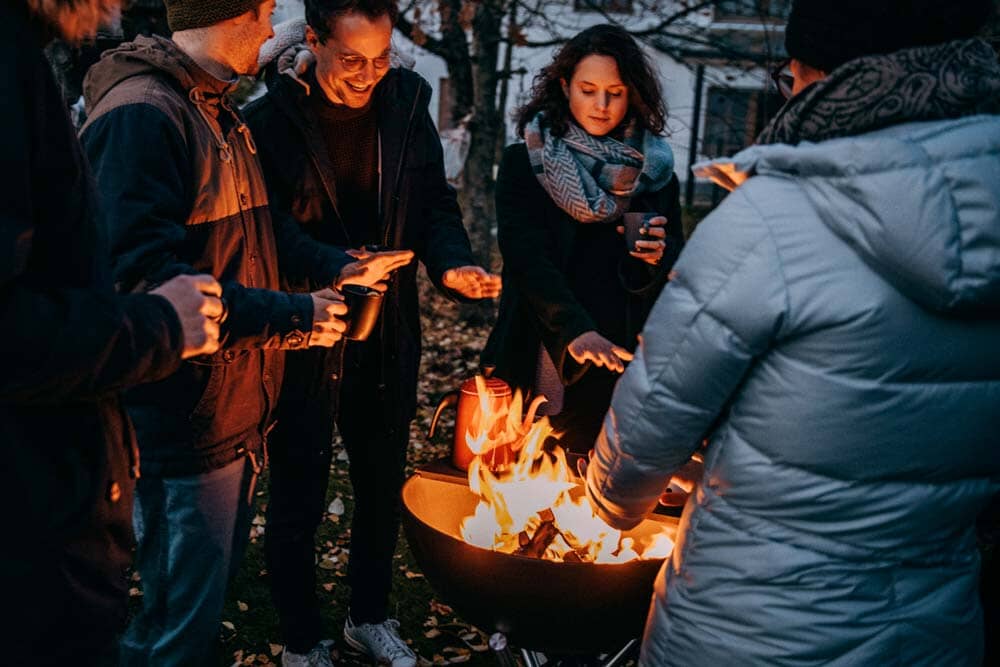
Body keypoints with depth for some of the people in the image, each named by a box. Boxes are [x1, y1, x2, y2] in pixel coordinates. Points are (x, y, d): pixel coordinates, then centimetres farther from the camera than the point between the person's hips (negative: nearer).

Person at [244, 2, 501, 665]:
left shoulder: (406, 106, 0)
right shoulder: (270, 120, -12)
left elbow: (434, 204, 6)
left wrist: (451, 263, -14)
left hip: (388, 342, 4)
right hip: (303, 344, -4)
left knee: (382, 488, 18)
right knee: (298, 501, 10)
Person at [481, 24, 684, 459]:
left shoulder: (654, 167, 7)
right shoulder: (524, 161, -1)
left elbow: (678, 258, 12)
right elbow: (525, 253, -13)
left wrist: (659, 256, -13)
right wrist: (573, 329, -26)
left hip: (623, 357, 2)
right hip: (544, 356, -2)